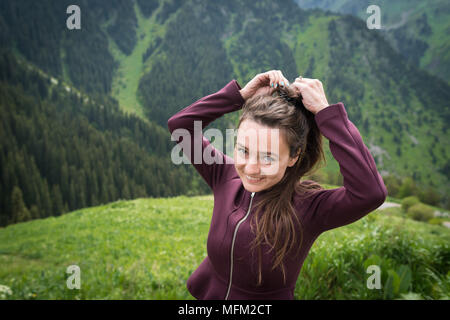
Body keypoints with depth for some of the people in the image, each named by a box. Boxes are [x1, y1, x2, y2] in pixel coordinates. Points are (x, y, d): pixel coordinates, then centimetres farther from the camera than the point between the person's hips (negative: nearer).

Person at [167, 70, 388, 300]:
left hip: (271, 296, -3)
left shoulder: (308, 208, -24)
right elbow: (179, 125, -10)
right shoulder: (227, 177, -14)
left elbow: (371, 193, -41)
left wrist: (325, 111, -37)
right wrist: (241, 94, -21)